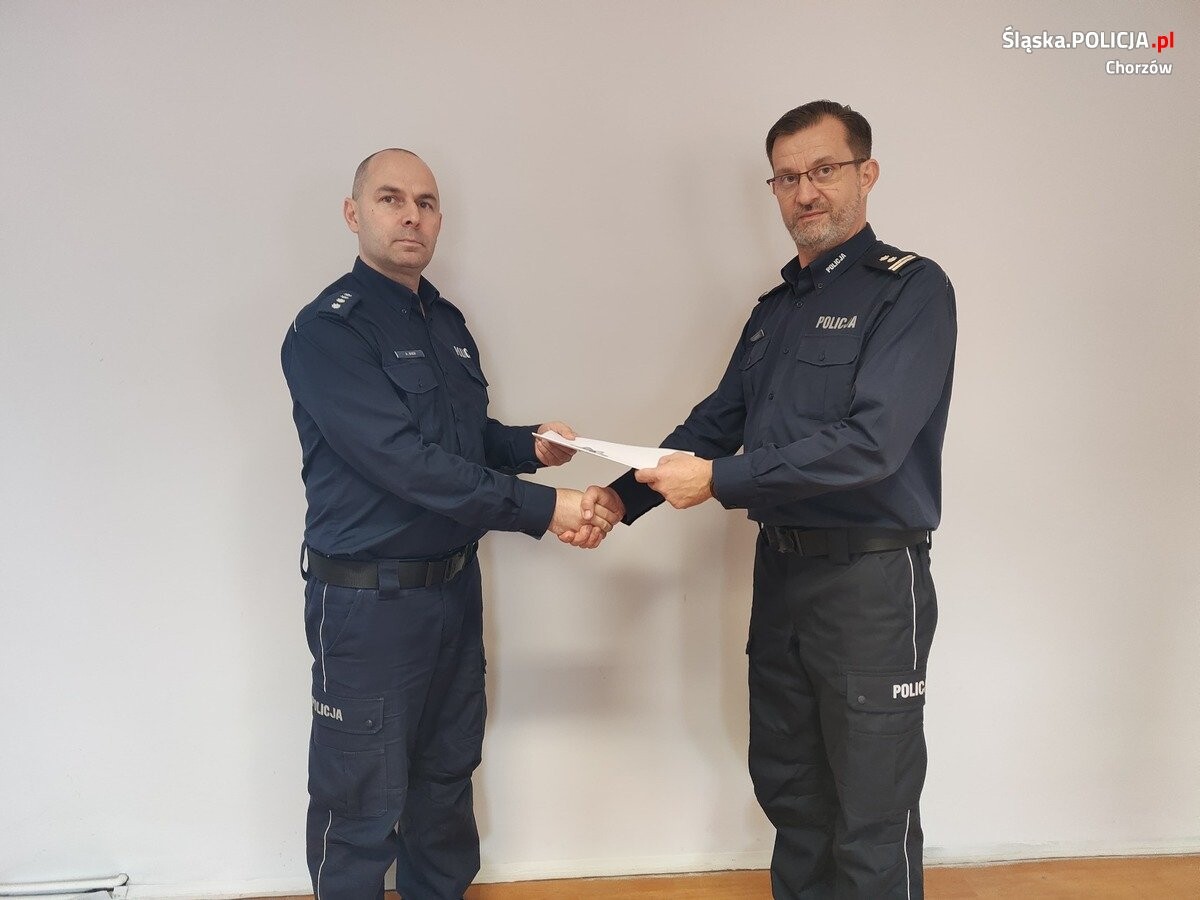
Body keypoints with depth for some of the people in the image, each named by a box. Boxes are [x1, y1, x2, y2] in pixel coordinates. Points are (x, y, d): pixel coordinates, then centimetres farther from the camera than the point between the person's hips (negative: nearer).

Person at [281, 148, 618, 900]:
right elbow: (404, 461, -24)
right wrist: (542, 509, -24)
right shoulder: (329, 329, -15)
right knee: (362, 802, 7)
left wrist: (529, 445, -3)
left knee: (447, 776, 21)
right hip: (368, 599, -7)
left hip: (455, 585, 7)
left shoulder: (447, 321, 10)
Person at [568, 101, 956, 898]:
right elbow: (715, 422, 11)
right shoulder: (776, 308, 13)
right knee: (786, 787, 20)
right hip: (780, 570, 7)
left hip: (871, 580, -7)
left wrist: (719, 480, -22)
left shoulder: (910, 289, -11)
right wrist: (623, 497, -2)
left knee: (871, 821, 6)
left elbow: (870, 442, -22)